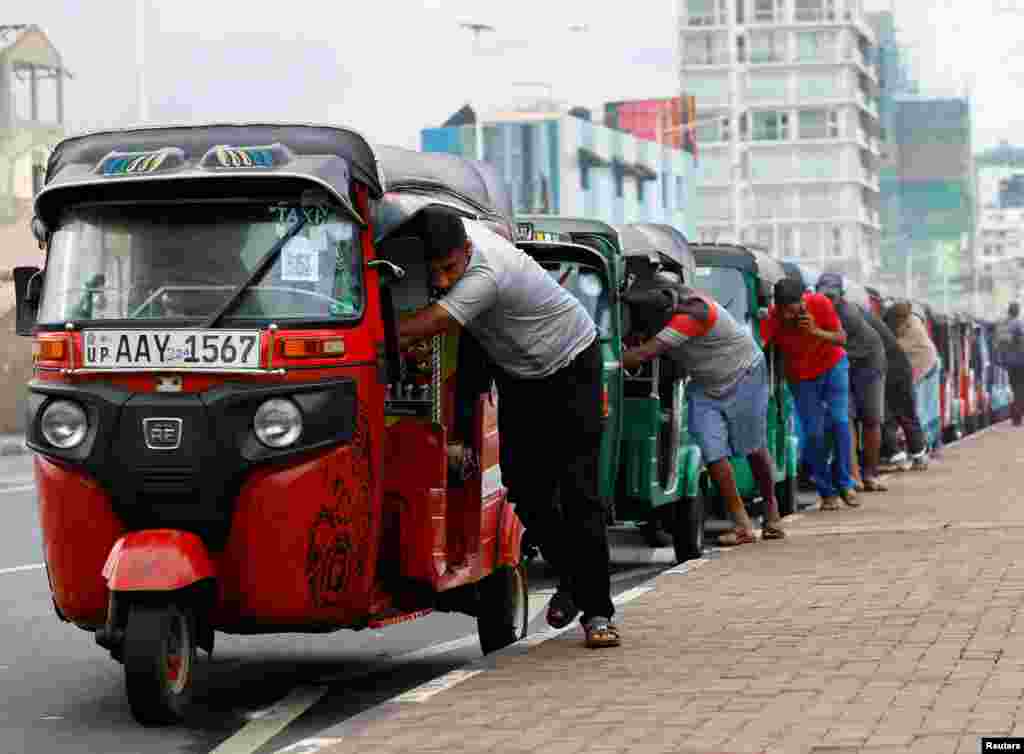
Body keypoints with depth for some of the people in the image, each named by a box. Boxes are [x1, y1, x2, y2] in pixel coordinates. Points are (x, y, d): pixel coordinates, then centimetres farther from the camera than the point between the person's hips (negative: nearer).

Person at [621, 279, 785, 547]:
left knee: (754, 448, 7)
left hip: (743, 375, -6)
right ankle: (742, 525, -5)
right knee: (712, 452, -8)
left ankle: (771, 509, 31)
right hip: (705, 386, 6)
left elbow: (644, 354, -42)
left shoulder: (693, 311, -37)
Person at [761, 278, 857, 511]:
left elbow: (841, 338, -19)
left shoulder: (819, 303, -26)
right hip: (801, 377, 0)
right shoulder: (773, 318, -27)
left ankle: (844, 483, 2)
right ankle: (827, 492, 9)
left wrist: (816, 332, -37)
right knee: (814, 433, -3)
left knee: (839, 422, -11)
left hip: (833, 366, 0)